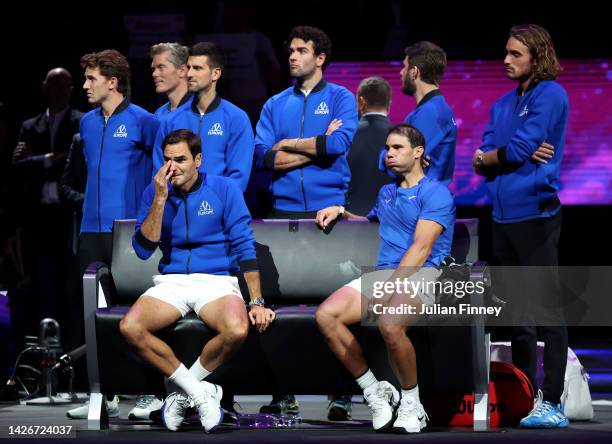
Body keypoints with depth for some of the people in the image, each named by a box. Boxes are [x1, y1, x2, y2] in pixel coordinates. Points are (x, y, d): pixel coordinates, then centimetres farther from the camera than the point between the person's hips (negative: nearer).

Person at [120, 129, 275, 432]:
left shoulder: (224, 189, 0)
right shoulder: (155, 192, 6)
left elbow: (244, 247, -3)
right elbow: (143, 250, -3)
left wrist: (256, 302, -11)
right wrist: (161, 198, -12)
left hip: (216, 280, -2)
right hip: (172, 282, 2)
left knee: (237, 330, -35)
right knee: (130, 328, -28)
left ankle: (182, 390, -9)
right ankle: (201, 391, -15)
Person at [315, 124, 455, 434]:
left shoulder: (435, 193, -1)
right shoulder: (386, 192, 25)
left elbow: (421, 248, -12)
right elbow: (371, 221, 48)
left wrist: (390, 287, -21)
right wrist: (341, 212, 28)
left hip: (419, 275, -7)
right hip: (381, 274, 7)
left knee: (390, 325, -38)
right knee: (326, 316, -18)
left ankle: (411, 405, -16)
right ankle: (375, 393, -9)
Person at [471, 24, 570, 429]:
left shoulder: (550, 95, -5)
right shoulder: (504, 104, 17)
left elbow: (519, 149, -13)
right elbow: (483, 161, 9)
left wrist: (488, 157, 5)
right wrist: (512, 155, -10)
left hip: (535, 213, -8)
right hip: (504, 214, 8)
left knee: (547, 312, -8)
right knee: (518, 313, 11)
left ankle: (552, 403, -9)